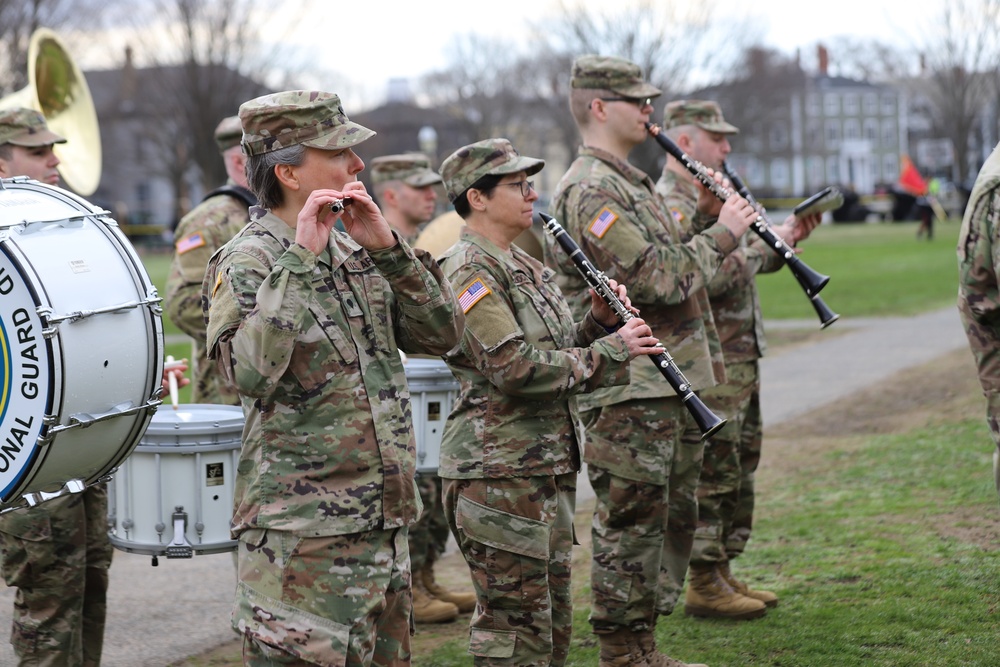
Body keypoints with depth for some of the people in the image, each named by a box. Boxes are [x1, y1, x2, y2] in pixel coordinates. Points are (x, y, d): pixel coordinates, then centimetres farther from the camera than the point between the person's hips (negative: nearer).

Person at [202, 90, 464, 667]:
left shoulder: (353, 251, 12)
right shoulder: (245, 263, -10)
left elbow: (442, 333, 7)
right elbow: (250, 374, -28)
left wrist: (386, 247, -4)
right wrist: (299, 259, -25)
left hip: (385, 523, 8)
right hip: (304, 534, -8)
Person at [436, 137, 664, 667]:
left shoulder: (524, 266, 16)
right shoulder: (470, 271, -14)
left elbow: (561, 351, 19)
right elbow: (516, 368, -23)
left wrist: (600, 320, 1)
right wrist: (612, 349, -17)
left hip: (548, 465, 10)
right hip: (497, 470, -10)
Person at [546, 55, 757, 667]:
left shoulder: (634, 182, 19)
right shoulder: (590, 191, -15)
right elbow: (655, 279, -22)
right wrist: (721, 235, -13)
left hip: (672, 383, 10)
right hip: (628, 392, -10)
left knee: (673, 520, 15)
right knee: (632, 524, -4)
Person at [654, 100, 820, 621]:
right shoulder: (669, 205, -15)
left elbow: (742, 261, 25)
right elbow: (712, 277, -25)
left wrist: (785, 236, 9)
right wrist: (767, 247, -14)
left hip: (741, 357, 10)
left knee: (739, 468, 14)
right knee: (710, 474, -6)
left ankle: (723, 573, 21)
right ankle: (704, 586, 0)